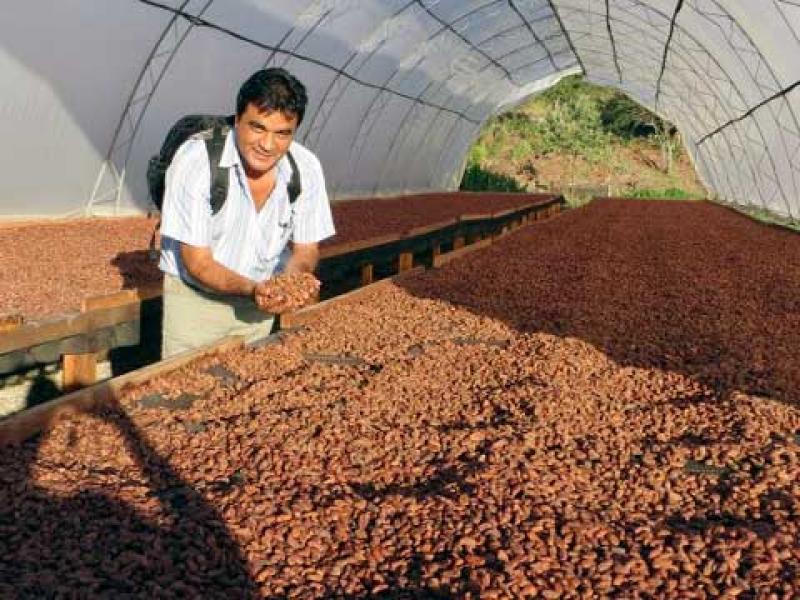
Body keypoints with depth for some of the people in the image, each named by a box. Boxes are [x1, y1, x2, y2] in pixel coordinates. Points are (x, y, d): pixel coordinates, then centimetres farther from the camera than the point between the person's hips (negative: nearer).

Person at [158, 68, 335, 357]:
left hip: (260, 295, 3)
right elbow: (198, 262, -22)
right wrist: (251, 288, -38)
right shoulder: (195, 160, -25)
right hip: (194, 294, -3)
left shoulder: (307, 168, -14)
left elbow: (305, 249, -3)